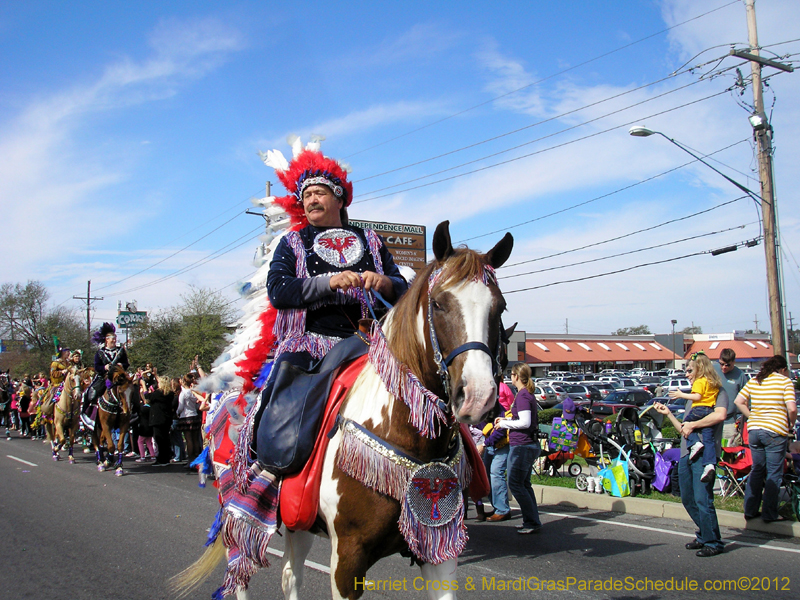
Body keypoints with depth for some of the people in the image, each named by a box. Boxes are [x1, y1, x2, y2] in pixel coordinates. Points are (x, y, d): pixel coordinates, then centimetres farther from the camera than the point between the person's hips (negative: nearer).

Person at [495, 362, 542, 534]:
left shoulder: (522, 395, -16)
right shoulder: (528, 394, 14)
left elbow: (525, 423, -22)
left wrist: (504, 423, -10)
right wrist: (506, 420, 17)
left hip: (521, 446, -10)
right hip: (530, 445, 10)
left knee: (515, 484, -5)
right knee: (524, 484, 16)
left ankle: (532, 522, -1)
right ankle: (532, 521, 22)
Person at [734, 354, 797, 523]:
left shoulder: (753, 381, 10)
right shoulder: (785, 381, -4)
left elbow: (738, 401, 7)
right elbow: (792, 408, -13)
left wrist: (752, 417, 12)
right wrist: (791, 425, 3)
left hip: (754, 429, 5)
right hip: (775, 431, -5)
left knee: (757, 470, 16)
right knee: (774, 474, 4)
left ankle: (750, 510, 19)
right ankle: (769, 514, 7)